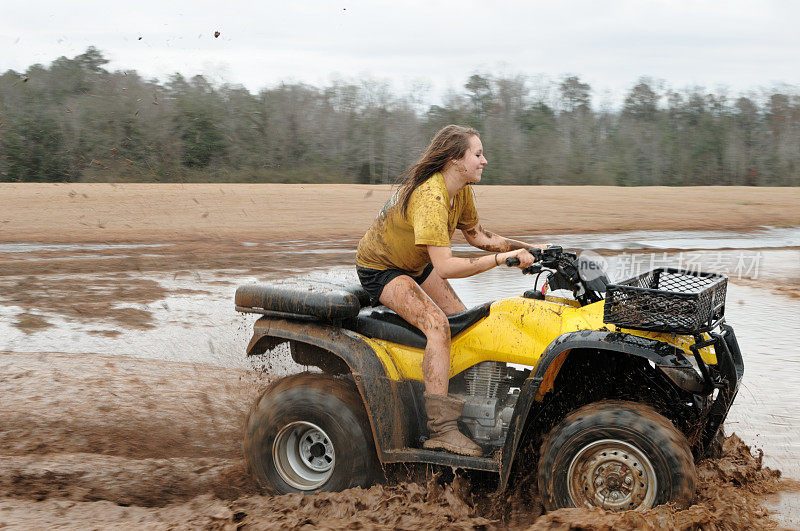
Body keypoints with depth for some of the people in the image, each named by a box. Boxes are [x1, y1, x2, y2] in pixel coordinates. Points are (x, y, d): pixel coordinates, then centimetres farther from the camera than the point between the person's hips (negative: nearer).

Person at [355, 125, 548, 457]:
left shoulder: (461, 190, -4)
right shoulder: (430, 198, -33)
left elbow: (477, 236, 11)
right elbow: (445, 267, -40)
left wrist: (528, 248, 1)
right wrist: (502, 258, -39)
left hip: (415, 265, 10)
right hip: (380, 271, -10)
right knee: (437, 324, -28)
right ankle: (442, 429, -31)